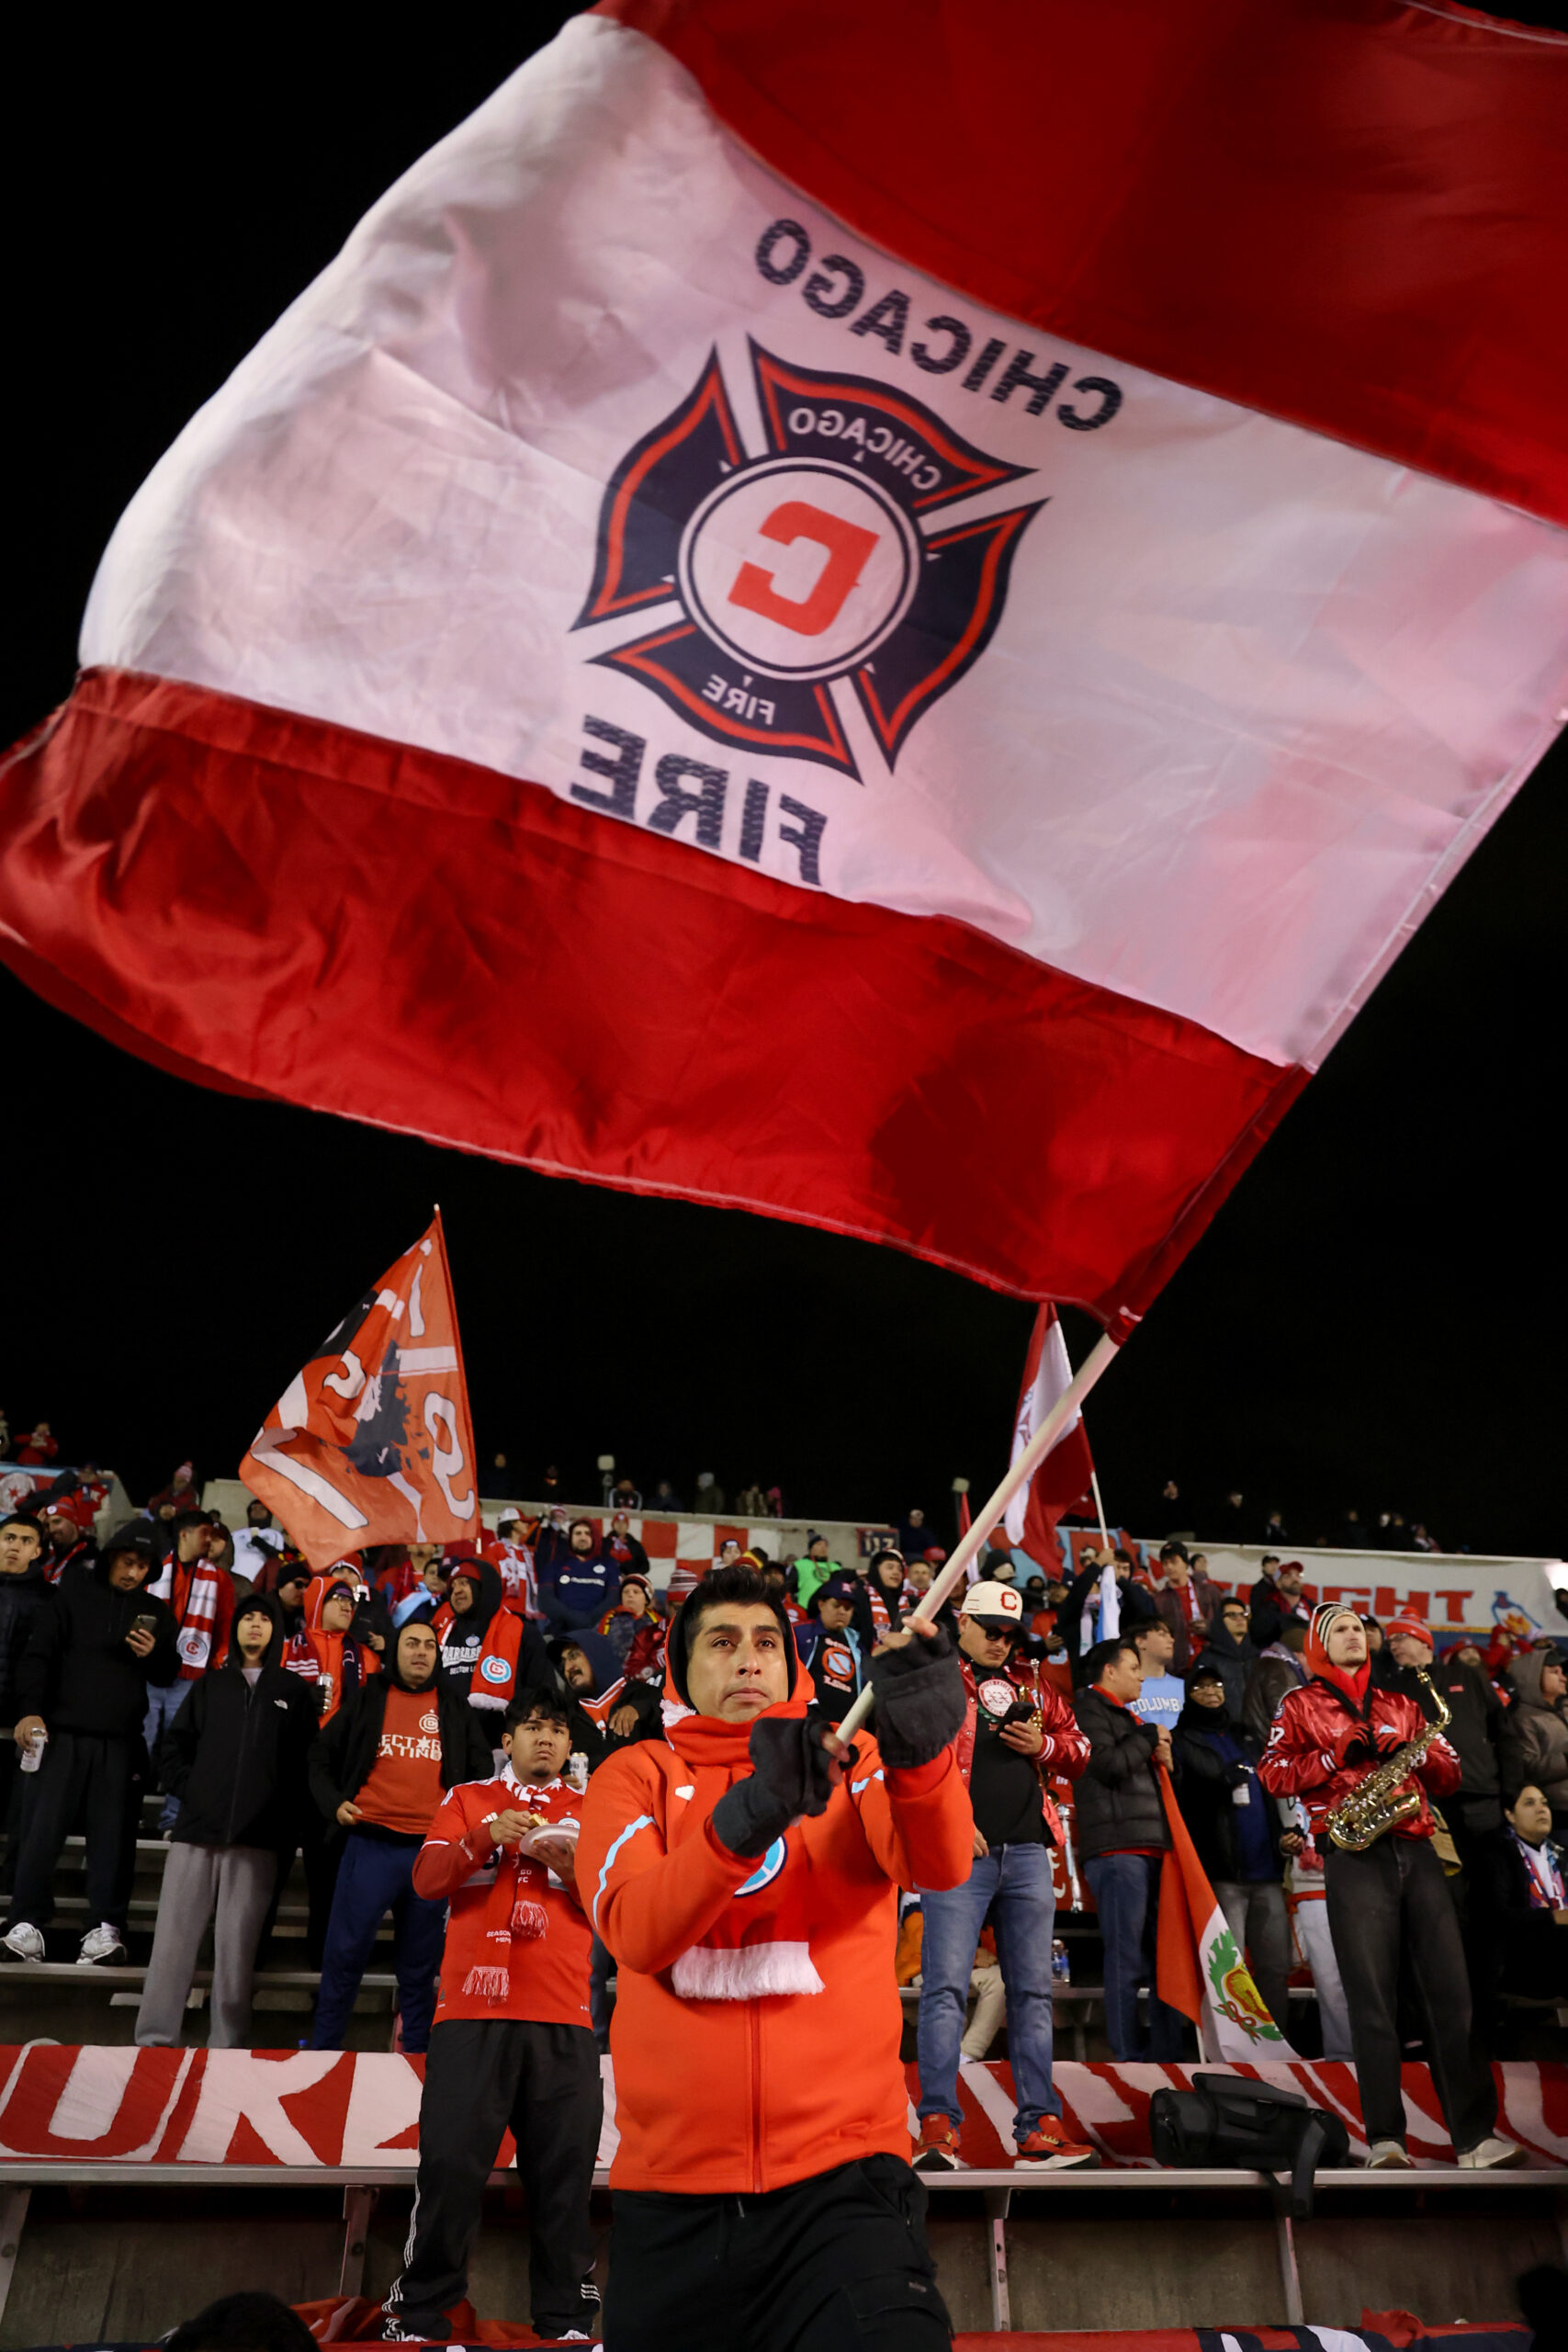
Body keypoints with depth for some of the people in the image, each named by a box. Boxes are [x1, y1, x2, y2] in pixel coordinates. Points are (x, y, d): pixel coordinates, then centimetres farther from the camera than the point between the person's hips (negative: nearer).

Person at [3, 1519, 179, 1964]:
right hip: (64, 1734, -2)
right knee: (43, 1828, -7)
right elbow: (38, 1654, -1)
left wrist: (154, 1654, -5)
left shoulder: (156, 1612, 13)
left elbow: (168, 1677, 17)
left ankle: (107, 1926, 3)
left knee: (113, 1833, -2)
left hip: (121, 1742, 2)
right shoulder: (73, 1593, 5)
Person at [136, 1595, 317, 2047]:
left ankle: (227, 2045, 4)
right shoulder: (210, 1685, 17)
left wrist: (285, 1816, -3)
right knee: (173, 1937, -1)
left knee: (237, 1946, -2)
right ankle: (153, 2039, 4)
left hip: (257, 1838, -2)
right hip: (196, 1830, 2)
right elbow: (173, 1747, 13)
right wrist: (189, 1789, 0)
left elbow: (306, 1761, 6)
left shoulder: (293, 1691, 10)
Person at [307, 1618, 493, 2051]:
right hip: (370, 1844, -1)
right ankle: (323, 2049, 13)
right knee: (345, 1955, 0)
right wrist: (333, 1802, -4)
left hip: (435, 1850, 1)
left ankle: (416, 2051, 19)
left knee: (420, 1965, 9)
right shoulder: (367, 1698, 8)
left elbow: (482, 1772, 16)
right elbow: (322, 1757, 11)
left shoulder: (456, 1708, 12)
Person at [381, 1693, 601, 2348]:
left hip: (563, 2019, 1)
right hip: (473, 2010, 0)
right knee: (450, 2161, -2)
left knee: (563, 2168, -2)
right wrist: (487, 1836, -13)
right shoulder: (468, 1799, 14)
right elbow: (427, 1879, 2)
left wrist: (569, 1866, -11)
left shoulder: (588, 1811, 14)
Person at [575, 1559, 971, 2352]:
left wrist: (921, 1749, -37)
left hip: (841, 2176, -1)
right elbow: (633, 1930, -14)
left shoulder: (850, 1760, 5)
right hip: (670, 2189, 1)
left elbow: (941, 1865, -15)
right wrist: (743, 1818, -32)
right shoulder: (636, 1775, 5)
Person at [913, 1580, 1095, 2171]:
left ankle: (1039, 2129, 13)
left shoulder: (1032, 1685, 18)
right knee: (945, 1985, -9)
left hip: (1027, 1855, 5)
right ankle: (939, 2124, -4)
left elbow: (1079, 1751, 22)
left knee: (1032, 1992, 7)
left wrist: (1045, 1746, 0)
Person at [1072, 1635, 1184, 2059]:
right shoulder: (1088, 1709, -2)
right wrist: (1148, 1737, -2)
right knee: (1126, 1960, -8)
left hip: (1150, 1848, 9)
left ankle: (1168, 2053, 14)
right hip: (1117, 1849, -9)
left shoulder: (1127, 1717, 26)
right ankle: (1129, 2056, -4)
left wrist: (1164, 1760, 8)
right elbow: (1107, 1764, -16)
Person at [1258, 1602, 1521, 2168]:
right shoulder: (1301, 1704, 11)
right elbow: (1273, 1772, 0)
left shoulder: (1399, 1705, 22)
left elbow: (1450, 1777, 19)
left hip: (1416, 1850, 4)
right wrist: (1337, 1755, -11)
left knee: (1450, 1989, -2)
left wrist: (1420, 1752, -3)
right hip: (1353, 1854, -4)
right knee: (1372, 1998, -5)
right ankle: (1385, 2139, -1)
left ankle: (1475, 2135, 2)